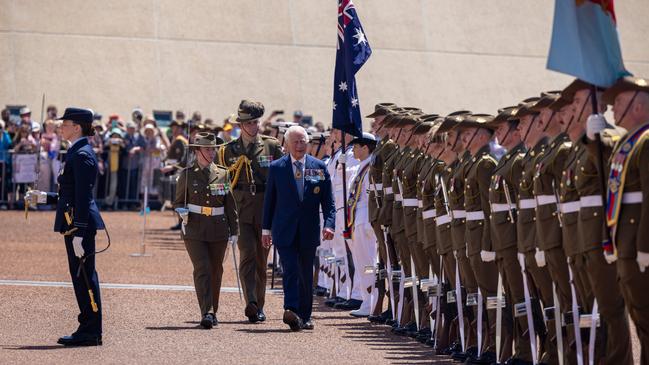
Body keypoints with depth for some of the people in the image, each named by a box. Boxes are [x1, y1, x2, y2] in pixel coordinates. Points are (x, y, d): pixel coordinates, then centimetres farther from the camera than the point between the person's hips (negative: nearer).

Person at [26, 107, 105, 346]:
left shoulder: (82, 155, -14)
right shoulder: (76, 153, 16)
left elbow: (82, 198, -19)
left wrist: (78, 234, -22)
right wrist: (43, 198, 19)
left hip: (80, 225, -10)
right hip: (76, 224, 10)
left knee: (84, 276, -6)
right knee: (80, 276, 12)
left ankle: (91, 332, -2)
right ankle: (88, 329, 17)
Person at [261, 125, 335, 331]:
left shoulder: (319, 168, 5)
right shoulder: (276, 168, 3)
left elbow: (328, 201, 5)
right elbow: (269, 200, 8)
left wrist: (329, 224, -9)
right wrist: (266, 229, 6)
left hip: (309, 231, 2)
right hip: (285, 231, -2)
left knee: (306, 275, 9)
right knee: (290, 270, -16)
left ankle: (304, 316, 19)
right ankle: (291, 311, -26)